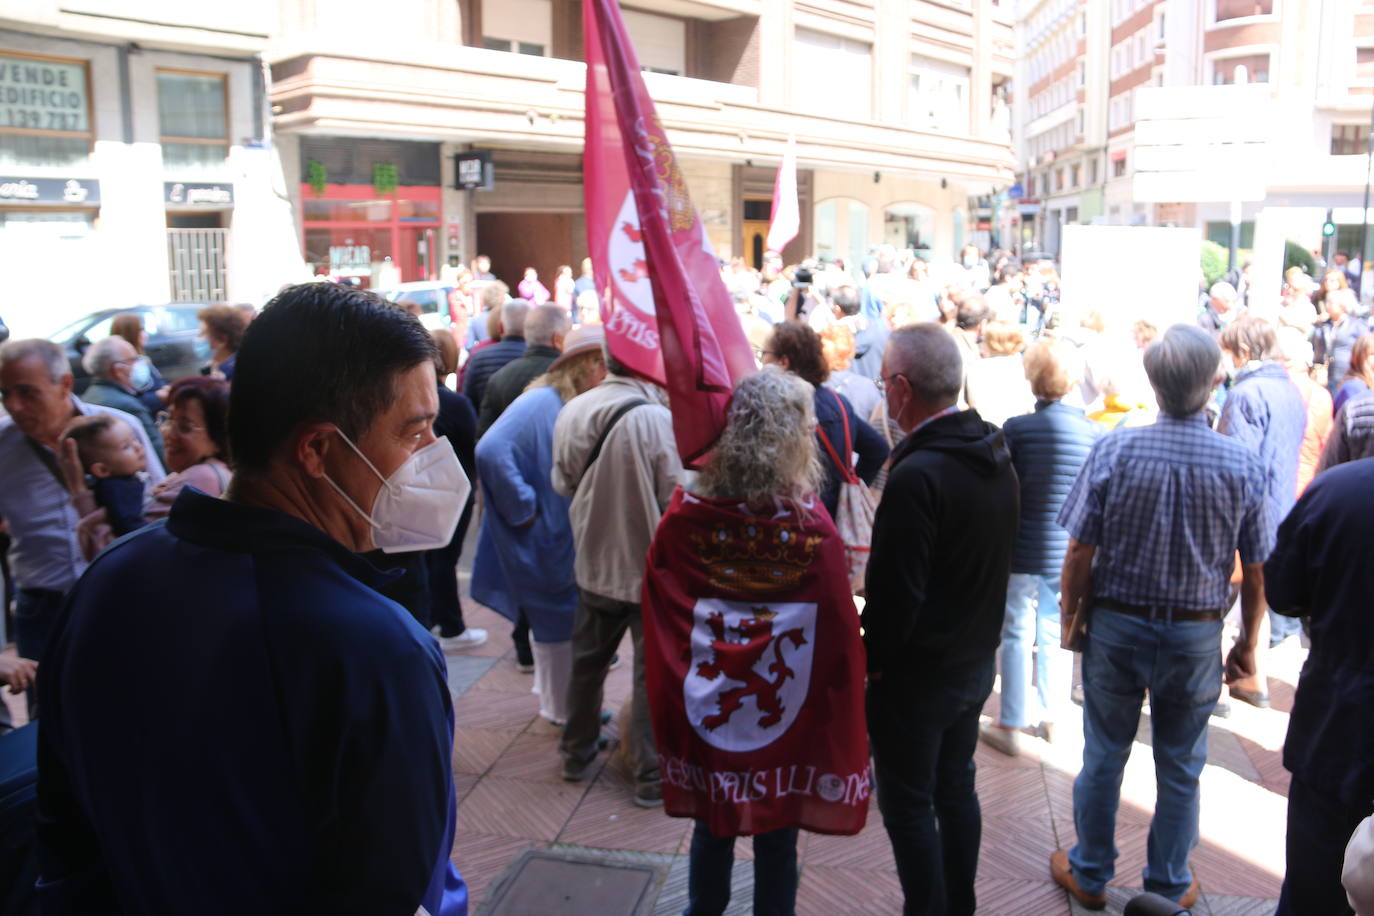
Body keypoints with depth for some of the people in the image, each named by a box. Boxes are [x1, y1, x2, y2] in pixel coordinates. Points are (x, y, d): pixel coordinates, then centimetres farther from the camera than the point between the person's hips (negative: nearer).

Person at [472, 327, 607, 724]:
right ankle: (562, 710, 26)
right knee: (556, 622, 8)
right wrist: (523, 508, -24)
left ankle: (558, 701, 38)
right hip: (546, 545, -7)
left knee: (565, 619, 20)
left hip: (575, 541, 7)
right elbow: (492, 451, -33)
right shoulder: (541, 403, -21)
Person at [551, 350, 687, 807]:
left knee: (587, 663, 21)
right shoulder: (657, 419, -23)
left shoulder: (572, 411, -7)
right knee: (653, 675, 8)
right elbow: (676, 497, -18)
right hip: (651, 566, -5)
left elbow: (562, 482, 6)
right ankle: (651, 776, 18)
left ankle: (576, 755, 37)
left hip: (594, 562, 5)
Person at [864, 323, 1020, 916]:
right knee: (956, 790, 22)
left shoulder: (917, 475, -27)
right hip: (977, 661, 9)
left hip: (917, 673, -9)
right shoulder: (996, 456, 1)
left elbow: (896, 592, -25)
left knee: (908, 807, 8)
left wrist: (873, 659, -10)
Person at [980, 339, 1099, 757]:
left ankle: (1011, 726, 14)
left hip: (1023, 552, -3)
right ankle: (1050, 717, 30)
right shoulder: (1094, 431, -5)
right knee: (1056, 635, 16)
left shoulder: (1017, 428, -13)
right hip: (1070, 554, 3)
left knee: (1017, 636, 8)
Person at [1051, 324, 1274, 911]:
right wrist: (1248, 643, 11)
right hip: (1196, 637, 1)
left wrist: (1070, 617, 4)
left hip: (1115, 626, 0)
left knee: (1102, 758, 15)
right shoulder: (1244, 465, -12)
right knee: (1180, 770, 17)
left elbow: (1080, 554, -12)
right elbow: (1256, 573, -4)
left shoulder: (1113, 450, -16)